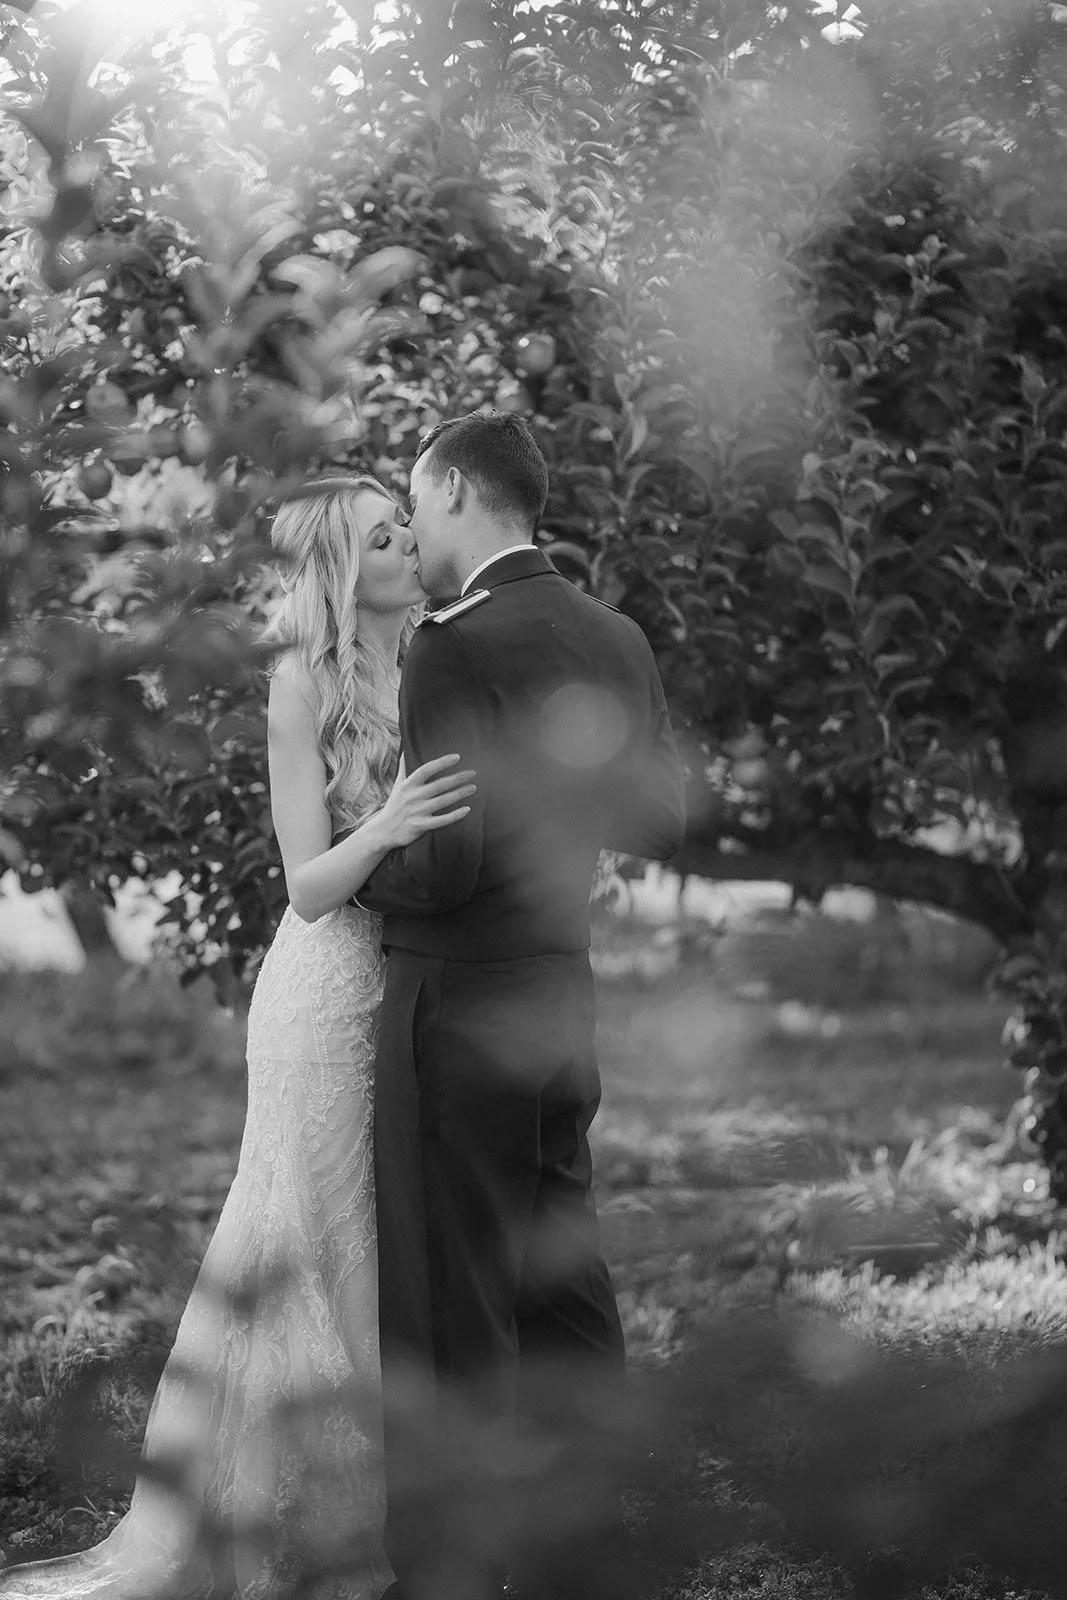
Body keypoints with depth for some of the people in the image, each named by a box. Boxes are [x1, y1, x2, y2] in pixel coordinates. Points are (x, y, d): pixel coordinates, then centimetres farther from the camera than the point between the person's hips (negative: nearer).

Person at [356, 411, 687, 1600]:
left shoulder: (456, 649, -16)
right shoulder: (615, 639, 7)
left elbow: (446, 863, -21)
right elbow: (659, 825, 15)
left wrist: (350, 866, -3)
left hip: (457, 1007, -8)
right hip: (562, 998, 8)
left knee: (451, 1322, 0)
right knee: (565, 1290, 14)